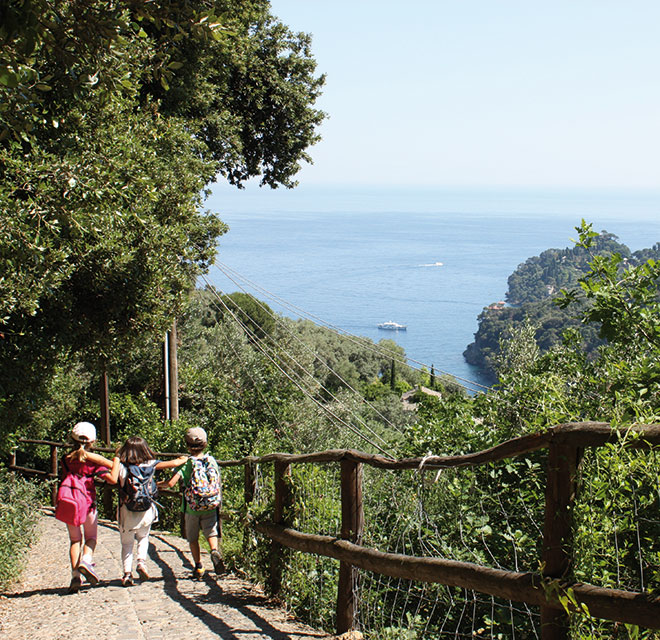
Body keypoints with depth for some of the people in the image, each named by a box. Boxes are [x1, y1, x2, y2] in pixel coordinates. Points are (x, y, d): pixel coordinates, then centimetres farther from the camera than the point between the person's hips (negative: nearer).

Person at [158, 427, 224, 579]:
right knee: (211, 532, 6)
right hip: (211, 507, 1)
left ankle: (198, 566, 16)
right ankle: (215, 550, -24)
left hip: (191, 508, -1)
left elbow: (171, 483, -19)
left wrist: (159, 485, 1)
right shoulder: (212, 461, 0)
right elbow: (217, 482, 8)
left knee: (193, 538, 14)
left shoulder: (186, 463, -10)